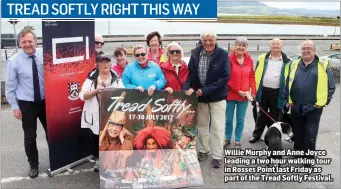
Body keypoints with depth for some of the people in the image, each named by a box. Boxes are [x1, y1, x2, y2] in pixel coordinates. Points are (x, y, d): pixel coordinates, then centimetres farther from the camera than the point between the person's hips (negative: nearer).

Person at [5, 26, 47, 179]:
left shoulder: (44, 56, -6)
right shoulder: (14, 61, -9)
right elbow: (10, 86, -4)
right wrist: (15, 107, -6)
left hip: (46, 101, 2)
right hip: (26, 104, -1)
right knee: (30, 137, 9)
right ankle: (33, 165, 30)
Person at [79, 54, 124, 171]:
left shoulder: (116, 79, 7)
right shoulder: (91, 78, 2)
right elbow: (82, 96, -7)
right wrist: (96, 91, -21)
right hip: (95, 115, 0)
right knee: (96, 139, 9)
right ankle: (98, 160, 28)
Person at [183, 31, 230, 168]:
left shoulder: (223, 54, -13)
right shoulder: (195, 53, -4)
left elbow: (225, 77, -18)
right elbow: (190, 72, -1)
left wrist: (205, 90, -21)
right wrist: (188, 87, -20)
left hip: (217, 96, -3)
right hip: (200, 96, 4)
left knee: (217, 127, 1)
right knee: (201, 125, 17)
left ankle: (217, 156, 15)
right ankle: (203, 150, 35)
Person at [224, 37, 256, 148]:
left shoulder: (249, 60, 4)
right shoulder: (229, 59, -9)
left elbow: (252, 77, 10)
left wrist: (253, 92, 0)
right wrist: (237, 91, -11)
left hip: (244, 95, 3)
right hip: (230, 94, -3)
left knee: (240, 120, 10)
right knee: (228, 119, 8)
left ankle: (237, 141, 24)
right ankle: (227, 139, 28)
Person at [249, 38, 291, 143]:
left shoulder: (286, 61, 0)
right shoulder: (262, 58, 4)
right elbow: (256, 75, 4)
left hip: (277, 93, -1)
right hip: (263, 91, 1)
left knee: (274, 117, 10)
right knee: (261, 114, 13)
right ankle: (256, 134, 25)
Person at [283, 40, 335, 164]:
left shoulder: (323, 66, -2)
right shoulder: (294, 65, 8)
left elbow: (331, 86, 0)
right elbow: (287, 84, 12)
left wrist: (324, 102, -4)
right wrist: (287, 99, 7)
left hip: (313, 108, -4)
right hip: (296, 107, 4)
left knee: (310, 135, 0)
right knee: (297, 133, 16)